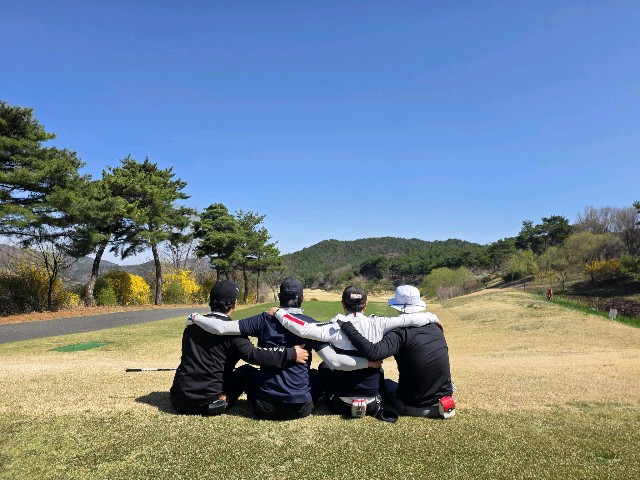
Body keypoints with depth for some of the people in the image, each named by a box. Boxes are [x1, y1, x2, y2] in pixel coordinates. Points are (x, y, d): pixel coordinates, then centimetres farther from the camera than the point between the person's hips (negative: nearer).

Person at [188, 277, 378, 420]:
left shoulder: (264, 319, -4)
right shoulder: (311, 325, -7)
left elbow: (221, 328, -7)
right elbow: (333, 361, -12)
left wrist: (195, 318, 9)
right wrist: (369, 362, -3)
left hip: (266, 408, 1)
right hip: (301, 408, -1)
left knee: (245, 370, 28)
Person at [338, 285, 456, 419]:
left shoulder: (401, 332, -20)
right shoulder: (435, 326, -3)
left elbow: (374, 352, -34)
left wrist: (346, 327, -27)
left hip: (413, 407, -5)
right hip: (445, 396, 5)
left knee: (384, 382, 22)